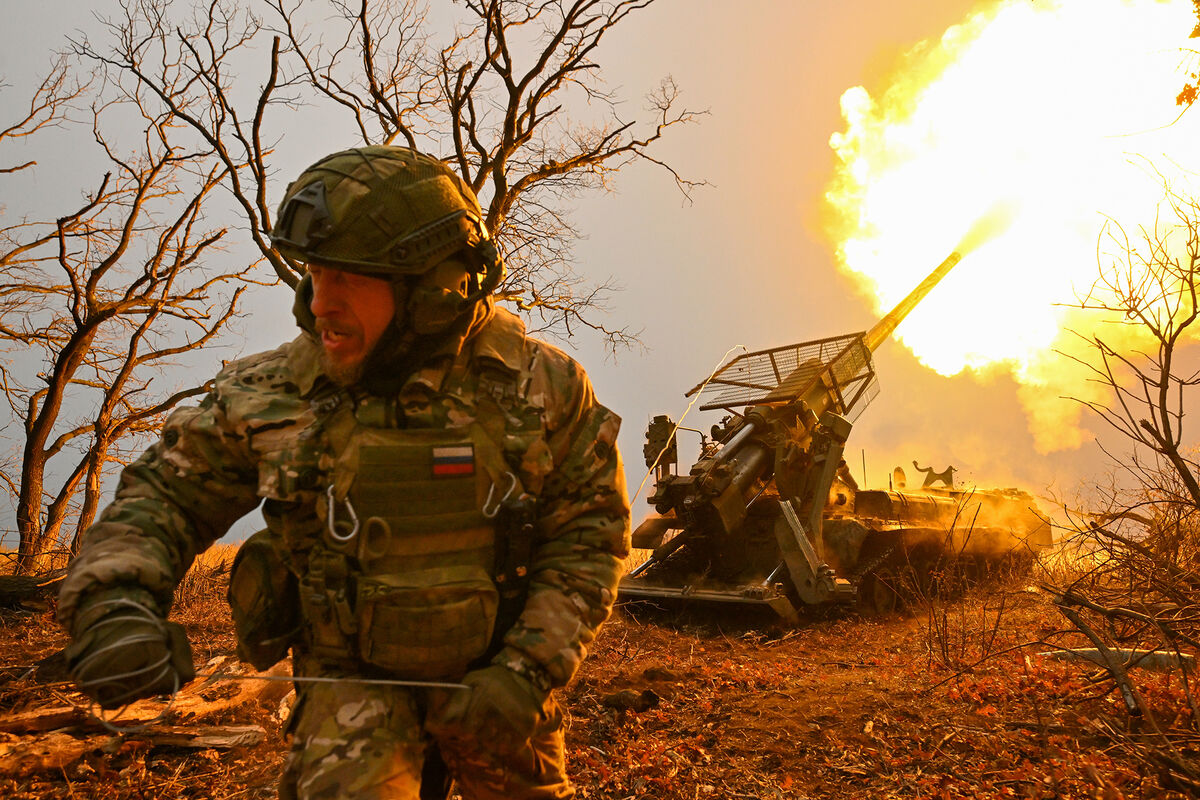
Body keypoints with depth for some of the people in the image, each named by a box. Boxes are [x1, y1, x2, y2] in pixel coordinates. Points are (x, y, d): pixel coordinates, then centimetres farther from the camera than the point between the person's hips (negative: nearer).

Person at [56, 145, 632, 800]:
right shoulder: (273, 391, -9)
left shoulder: (540, 384, -12)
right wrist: (113, 602, -17)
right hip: (353, 673, 0)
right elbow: (164, 493, 1)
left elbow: (591, 531, -7)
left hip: (493, 669, 1)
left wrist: (529, 671, -15)